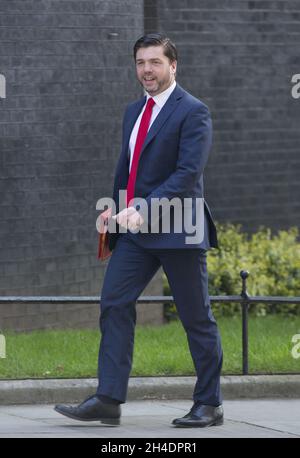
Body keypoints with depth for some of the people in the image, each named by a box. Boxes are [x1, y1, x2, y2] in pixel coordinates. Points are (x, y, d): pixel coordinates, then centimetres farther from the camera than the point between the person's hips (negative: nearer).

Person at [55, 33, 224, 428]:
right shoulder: (134, 112, 16)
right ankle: (108, 400, -8)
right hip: (135, 230, 7)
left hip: (176, 230, -7)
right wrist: (117, 212, 17)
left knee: (196, 318, 1)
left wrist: (146, 210, -25)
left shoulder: (193, 112, -8)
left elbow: (188, 173, -18)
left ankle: (209, 406, 9)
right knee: (114, 304, -5)